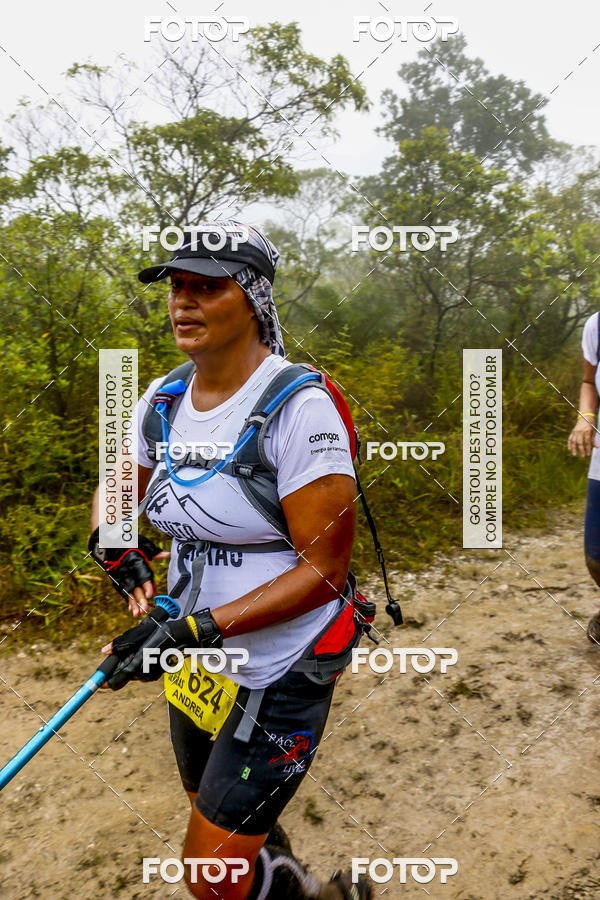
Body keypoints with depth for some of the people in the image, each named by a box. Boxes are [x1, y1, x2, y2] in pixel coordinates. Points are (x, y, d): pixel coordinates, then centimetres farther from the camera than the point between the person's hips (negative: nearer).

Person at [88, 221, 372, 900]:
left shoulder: (298, 407, -21)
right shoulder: (162, 400, -1)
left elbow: (324, 571, -21)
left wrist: (200, 628, -28)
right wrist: (115, 545, -11)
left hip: (279, 676, -6)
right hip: (194, 664, 7)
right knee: (229, 833, 26)